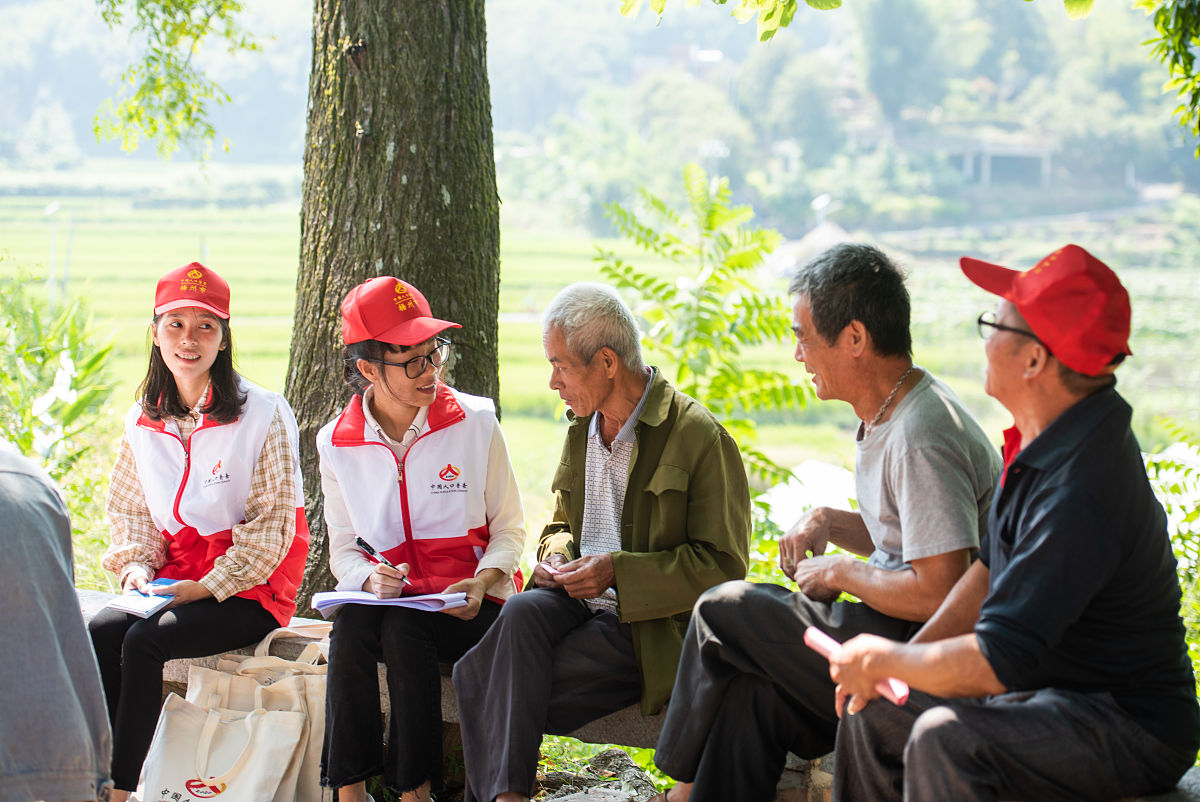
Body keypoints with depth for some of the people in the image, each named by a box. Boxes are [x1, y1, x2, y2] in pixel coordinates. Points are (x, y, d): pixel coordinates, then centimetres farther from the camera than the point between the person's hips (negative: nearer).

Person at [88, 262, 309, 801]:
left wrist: (206, 587, -16)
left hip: (251, 588, -5)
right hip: (174, 574, 5)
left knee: (144, 640, -28)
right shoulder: (142, 421, 9)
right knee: (99, 631, -24)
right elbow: (130, 512, 17)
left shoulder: (265, 414, -8)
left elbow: (272, 525, -9)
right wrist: (137, 565, -3)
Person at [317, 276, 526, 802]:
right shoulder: (337, 443, 3)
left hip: (470, 603, -2)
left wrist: (483, 581, -14)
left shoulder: (474, 423, -2)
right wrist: (368, 577, -12)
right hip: (392, 597, 2)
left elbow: (509, 527, 5)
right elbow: (342, 547, 11)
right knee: (350, 626, -31)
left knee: (403, 628, -33)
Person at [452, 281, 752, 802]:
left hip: (647, 627, -6)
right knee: (522, 612, -29)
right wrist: (555, 554, 1)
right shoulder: (581, 428, 13)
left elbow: (723, 565, -11)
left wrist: (617, 571, -19)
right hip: (579, 599, 7)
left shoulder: (700, 437, -10)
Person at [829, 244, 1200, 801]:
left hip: (1130, 732, -10)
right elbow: (992, 568, 16)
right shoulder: (1045, 443, 3)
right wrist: (905, 656, 4)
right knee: (871, 714, 11)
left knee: (944, 739, -32)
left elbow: (995, 664, -31)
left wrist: (882, 660, -15)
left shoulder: (1079, 491, -30)